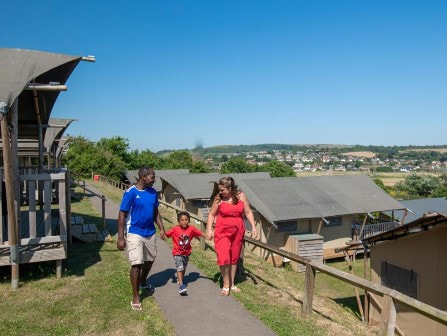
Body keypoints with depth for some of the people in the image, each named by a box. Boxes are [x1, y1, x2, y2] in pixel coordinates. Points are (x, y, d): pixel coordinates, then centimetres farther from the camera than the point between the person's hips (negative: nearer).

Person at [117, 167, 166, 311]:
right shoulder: (131, 193, -17)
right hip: (135, 234, -6)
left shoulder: (153, 192, 2)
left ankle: (143, 282, 46)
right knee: (136, 263, -9)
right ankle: (136, 297, 5)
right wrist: (121, 238, -18)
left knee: (149, 260, 20)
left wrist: (161, 228, 4)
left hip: (150, 233, 7)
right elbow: (122, 215, -15)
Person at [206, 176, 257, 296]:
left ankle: (232, 284, 29)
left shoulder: (240, 196, -4)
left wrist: (253, 227, -4)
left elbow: (248, 212, 3)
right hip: (222, 231, -2)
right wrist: (209, 229, -9)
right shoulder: (219, 199, -8)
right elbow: (211, 214, 0)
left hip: (237, 231, 3)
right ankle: (226, 285, 7)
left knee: (234, 259, 13)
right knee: (224, 258, -13)